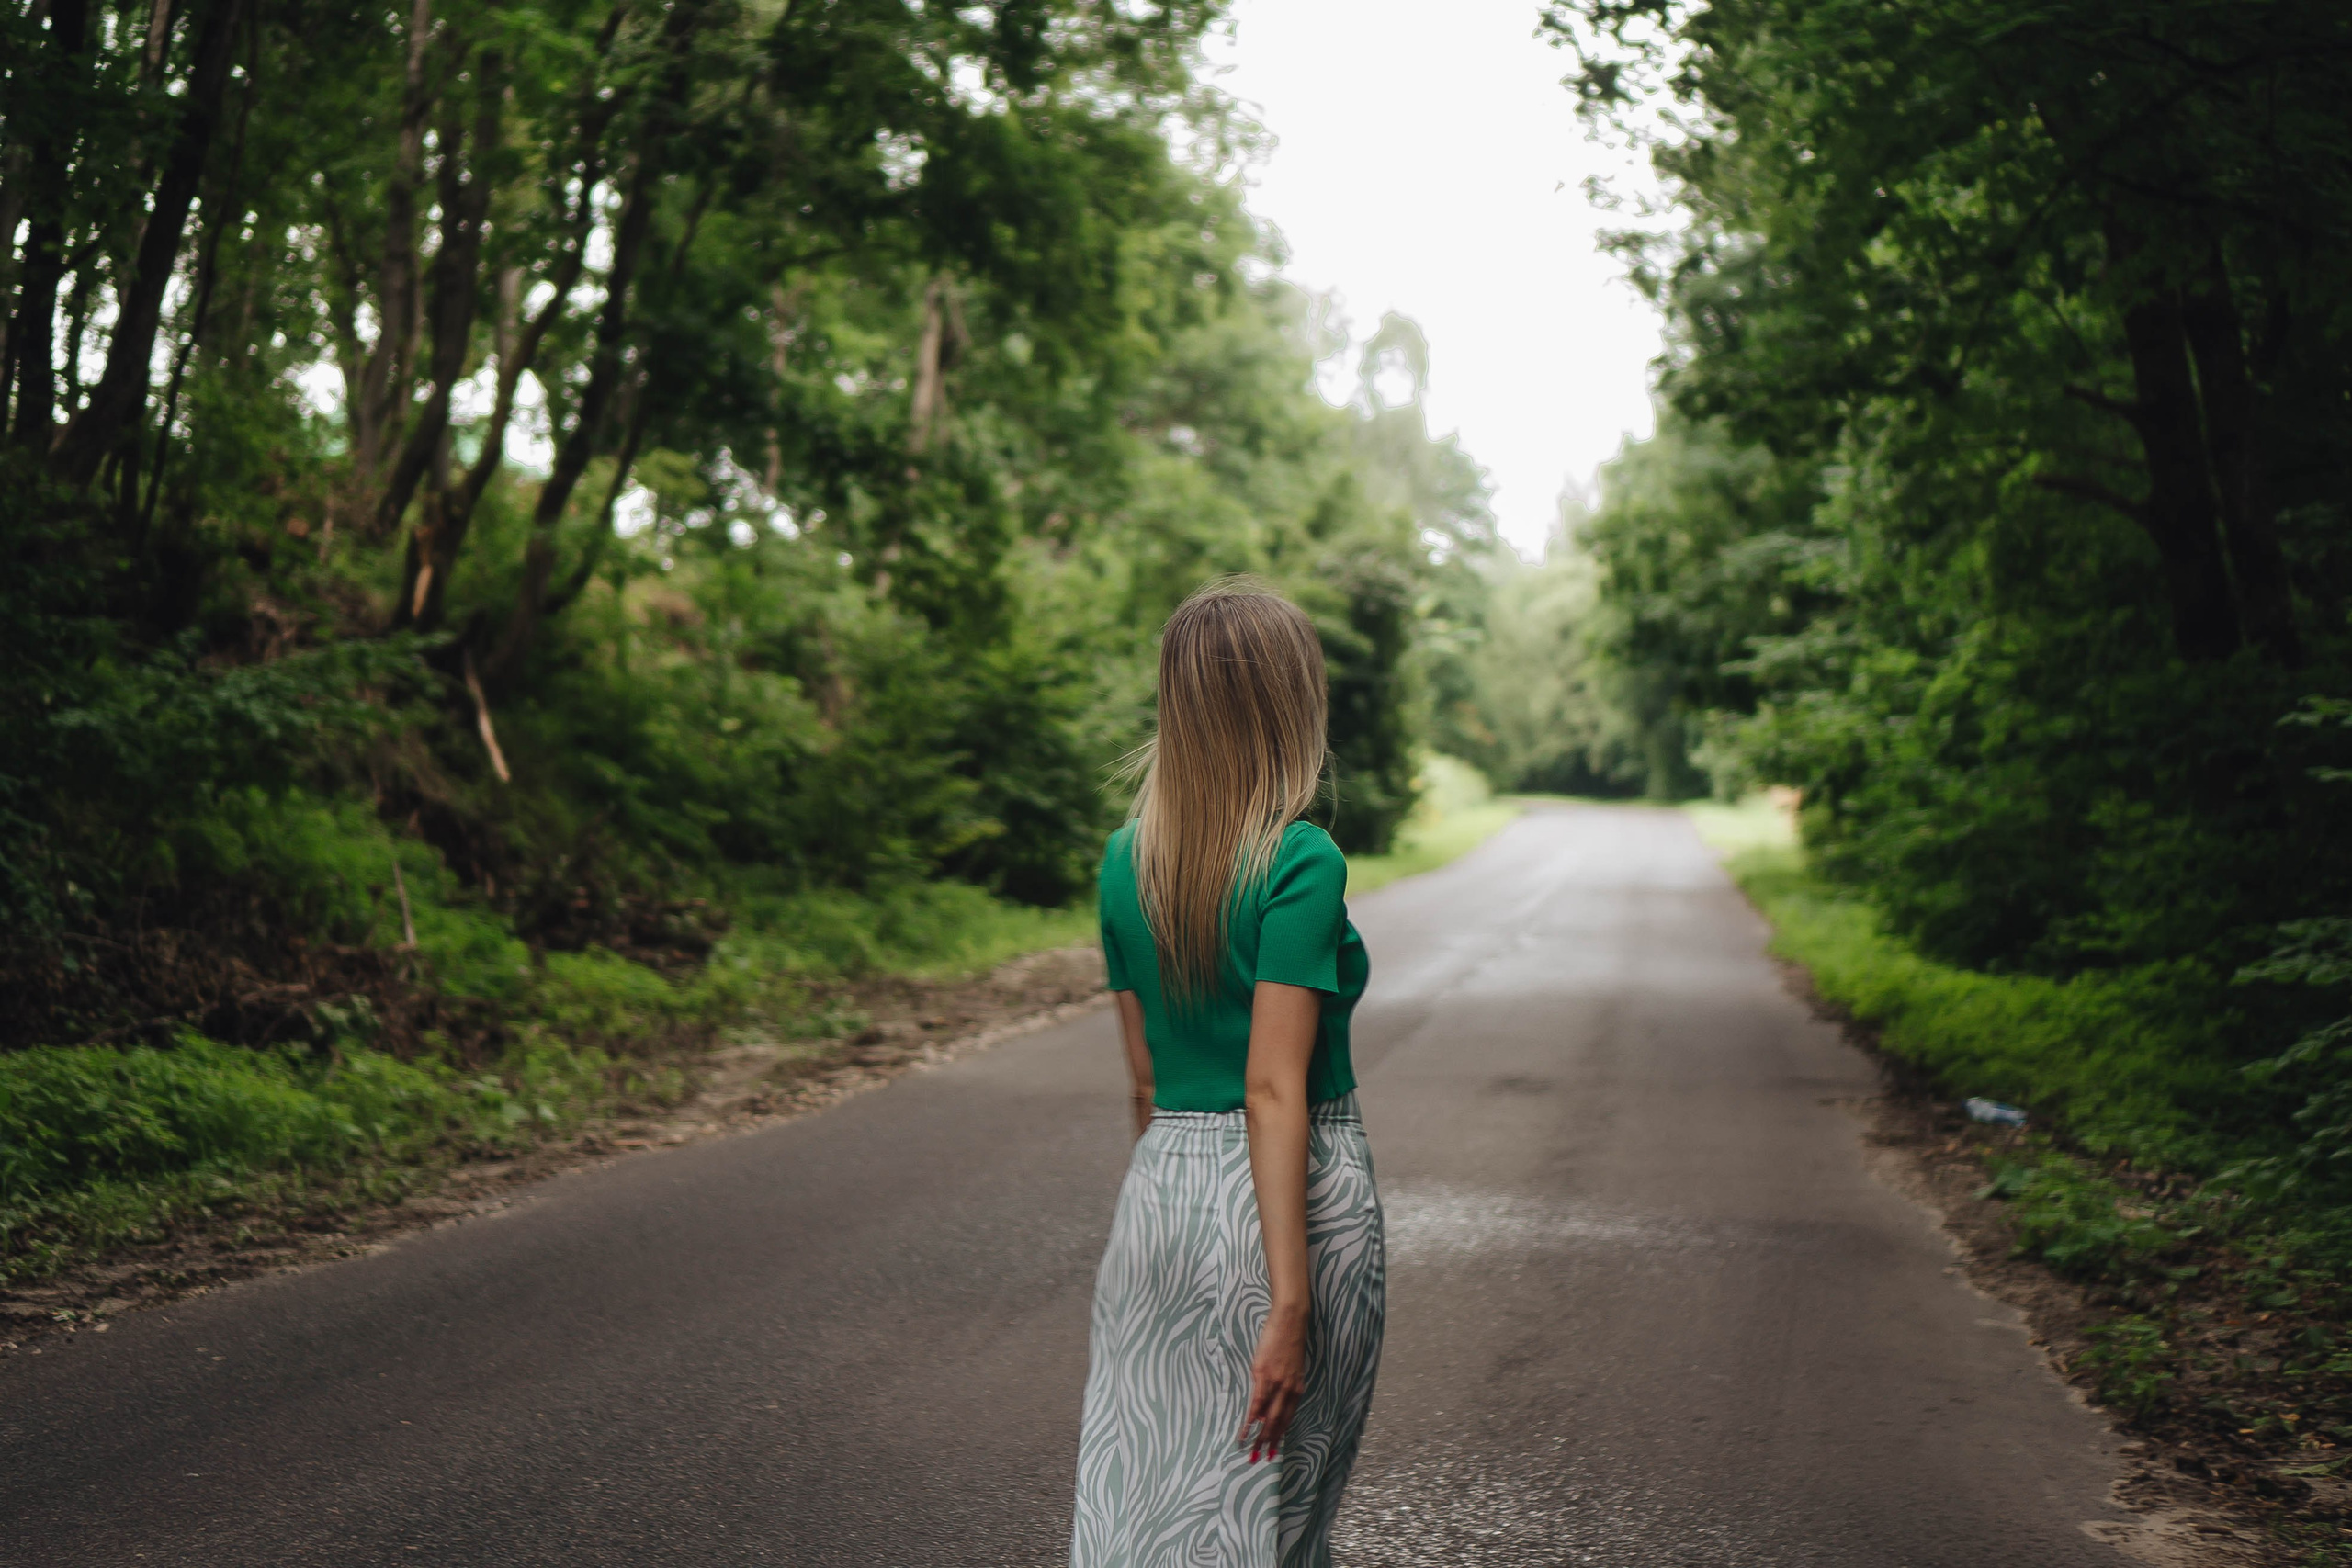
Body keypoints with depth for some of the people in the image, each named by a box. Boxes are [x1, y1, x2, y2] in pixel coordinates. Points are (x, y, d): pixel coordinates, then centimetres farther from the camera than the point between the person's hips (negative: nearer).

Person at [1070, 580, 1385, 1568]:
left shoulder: (1125, 859, 5)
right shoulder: (1301, 863, -15)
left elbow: (1145, 1079, 11)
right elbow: (1276, 1093, -19)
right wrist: (1290, 1304, -19)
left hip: (1159, 1194, 6)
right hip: (1296, 1203, -5)